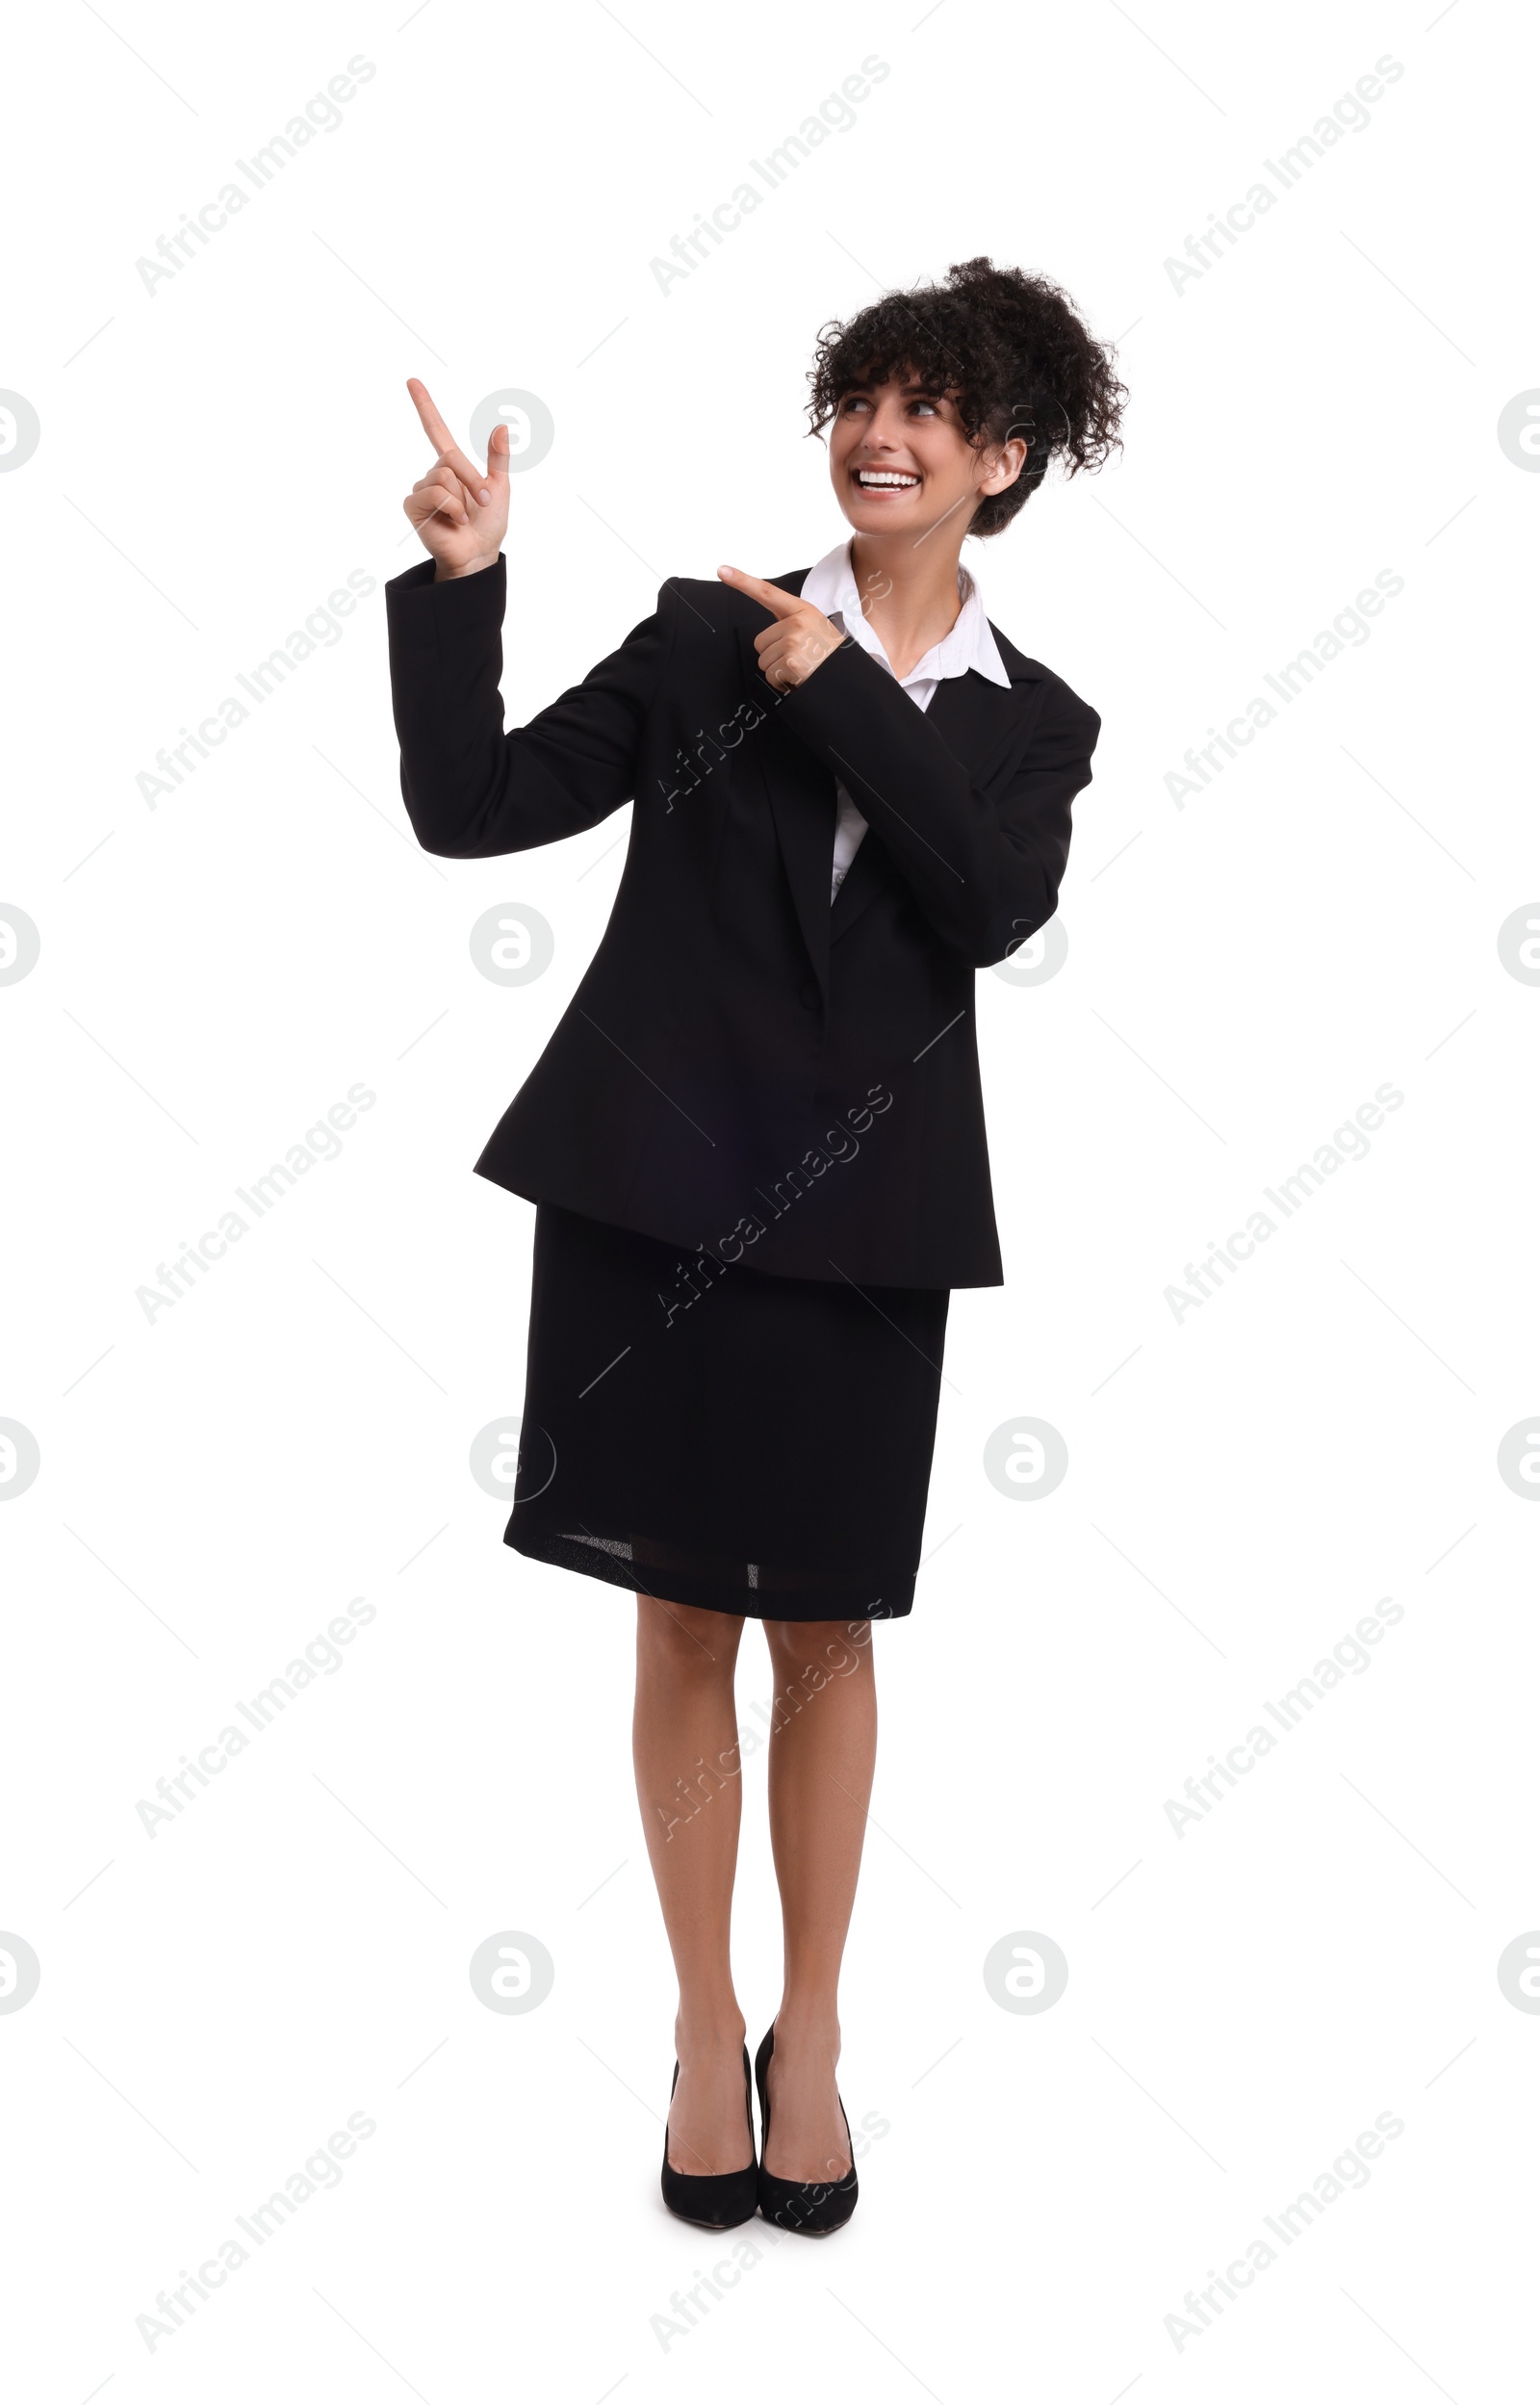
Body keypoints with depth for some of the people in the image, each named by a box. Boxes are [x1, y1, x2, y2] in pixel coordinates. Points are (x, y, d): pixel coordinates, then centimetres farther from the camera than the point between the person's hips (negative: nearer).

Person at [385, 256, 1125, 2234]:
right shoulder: (705, 634, 4)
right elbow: (471, 807, -1)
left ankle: (812, 2031, 29)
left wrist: (843, 696, -12)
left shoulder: (1033, 722, 8)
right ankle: (704, 2024, 27)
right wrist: (458, 584, -11)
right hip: (650, 1183, 0)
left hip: (856, 1216, 1)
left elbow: (993, 907, -13)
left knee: (826, 1627, 10)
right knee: (684, 1621, 8)